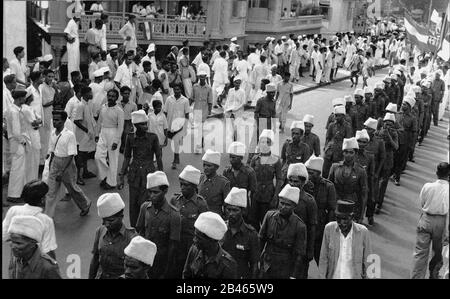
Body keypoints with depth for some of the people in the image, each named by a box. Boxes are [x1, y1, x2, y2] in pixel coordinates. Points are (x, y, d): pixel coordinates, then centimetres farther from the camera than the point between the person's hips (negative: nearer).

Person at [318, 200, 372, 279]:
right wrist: (323, 277, -1)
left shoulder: (363, 232, -17)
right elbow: (324, 257, -5)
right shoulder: (329, 228, -15)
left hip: (353, 276, -1)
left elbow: (367, 261, -5)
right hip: (333, 276, 1)